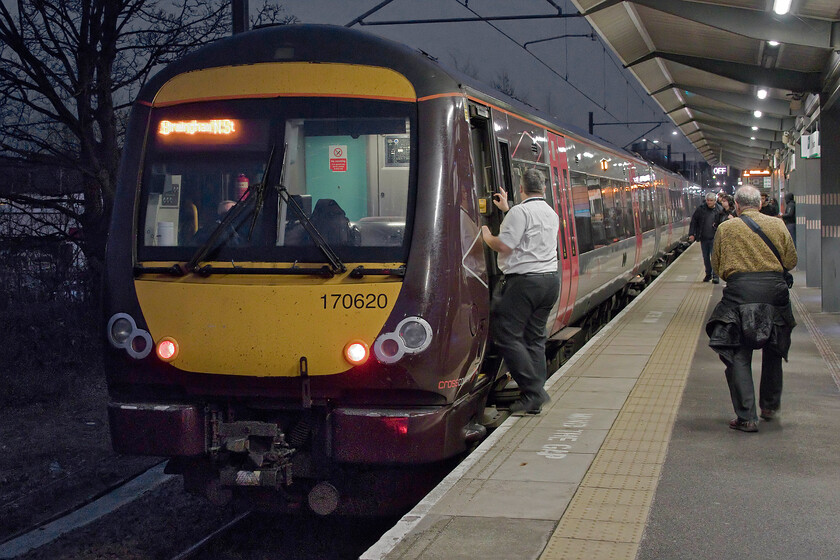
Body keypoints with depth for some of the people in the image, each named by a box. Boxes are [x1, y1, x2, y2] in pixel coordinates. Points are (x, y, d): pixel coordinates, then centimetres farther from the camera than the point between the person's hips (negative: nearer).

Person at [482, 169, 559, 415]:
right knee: (535, 338, 11)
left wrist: (486, 235, 4)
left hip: (524, 281, -9)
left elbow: (504, 246, -15)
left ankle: (533, 391, -12)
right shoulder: (552, 214, 17)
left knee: (507, 336, -5)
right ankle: (536, 396, 8)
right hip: (550, 280, 9)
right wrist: (506, 210, 40)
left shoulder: (520, 212, -10)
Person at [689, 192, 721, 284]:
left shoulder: (719, 210, -4)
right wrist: (691, 234, -1)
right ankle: (708, 274, 27)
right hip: (703, 238, 3)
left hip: (714, 238, -3)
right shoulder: (701, 209, 0)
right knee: (705, 257, 12)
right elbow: (693, 221, 4)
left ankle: (715, 275, -2)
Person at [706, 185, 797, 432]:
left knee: (738, 355, 3)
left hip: (739, 292, -2)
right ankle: (770, 406, 33)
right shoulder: (777, 225, 5)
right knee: (773, 351, 22)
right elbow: (791, 261, 11)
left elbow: (716, 265, 10)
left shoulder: (725, 228, 3)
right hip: (774, 290, 2)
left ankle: (746, 417, -4)